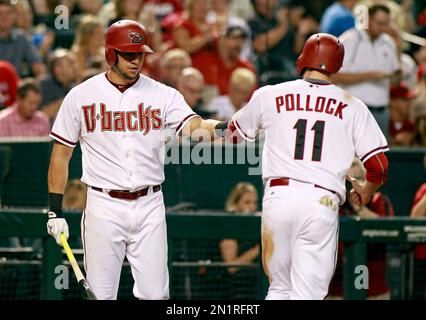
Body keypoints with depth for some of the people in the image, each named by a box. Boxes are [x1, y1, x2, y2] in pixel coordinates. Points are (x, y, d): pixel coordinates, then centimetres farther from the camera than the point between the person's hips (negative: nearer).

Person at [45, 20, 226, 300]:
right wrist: (55, 211, 0)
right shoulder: (81, 96, 1)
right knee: (100, 295, 0)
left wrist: (219, 129, -39)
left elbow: (194, 127, -15)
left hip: (149, 206, 1)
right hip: (104, 207, -1)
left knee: (155, 294, 0)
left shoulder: (163, 95, 2)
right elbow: (61, 154, 6)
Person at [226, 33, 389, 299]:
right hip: (323, 203, -1)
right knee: (307, 294, -2)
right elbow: (379, 165, 4)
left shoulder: (269, 95, 10)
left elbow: (234, 134, 28)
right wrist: (366, 191, 26)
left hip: (278, 197, 1)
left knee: (280, 288, 15)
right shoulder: (352, 106, 7)